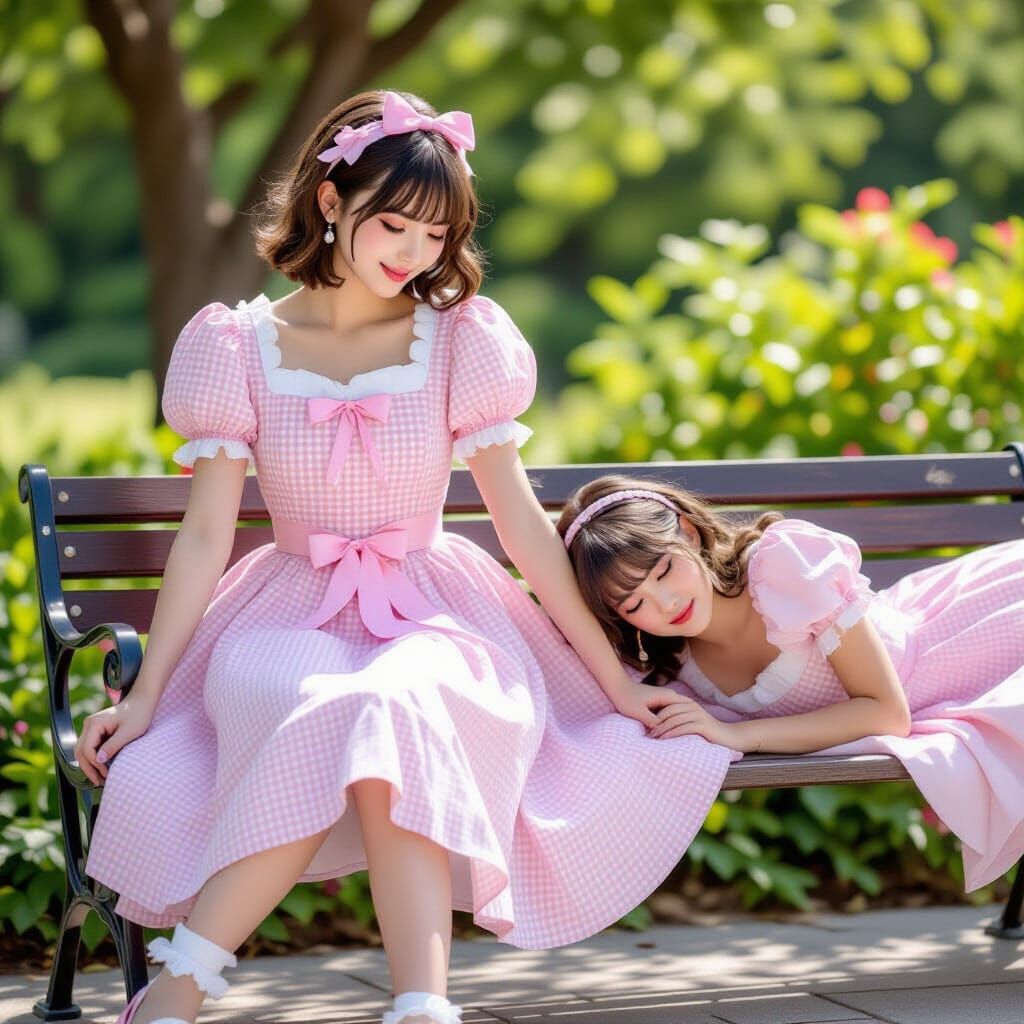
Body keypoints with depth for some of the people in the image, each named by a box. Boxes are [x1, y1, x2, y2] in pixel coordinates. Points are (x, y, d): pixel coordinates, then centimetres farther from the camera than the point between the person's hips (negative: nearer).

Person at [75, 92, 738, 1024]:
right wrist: (145, 694, -2)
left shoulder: (460, 340, 2)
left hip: (431, 614, 0)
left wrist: (615, 681, 3)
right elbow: (206, 535, 3)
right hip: (290, 617, 0)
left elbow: (521, 519, 3)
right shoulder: (240, 345, 1)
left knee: (393, 713, -36)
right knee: (329, 721, -36)